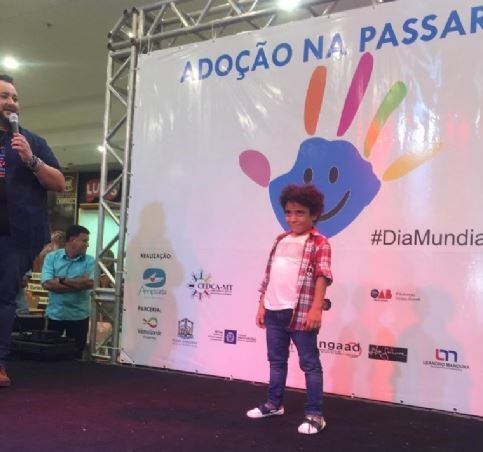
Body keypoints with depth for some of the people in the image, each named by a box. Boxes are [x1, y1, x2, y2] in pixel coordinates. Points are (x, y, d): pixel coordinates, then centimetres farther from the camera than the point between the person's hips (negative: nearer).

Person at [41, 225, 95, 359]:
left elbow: (89, 283, -17)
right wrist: (78, 284, -17)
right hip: (55, 314, 0)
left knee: (75, 355, 8)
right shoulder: (52, 257, -2)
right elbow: (47, 283, -16)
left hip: (79, 316, 0)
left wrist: (62, 280, -14)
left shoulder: (89, 261, 0)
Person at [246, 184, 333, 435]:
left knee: (310, 364, 2)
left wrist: (316, 309, -21)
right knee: (276, 360, 19)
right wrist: (262, 305, 13)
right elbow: (269, 275, 15)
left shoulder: (319, 243, -5)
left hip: (300, 313, -7)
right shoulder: (280, 240, 14)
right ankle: (274, 404, 34)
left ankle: (314, 414, 10)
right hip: (274, 311, 7)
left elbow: (322, 277, -14)